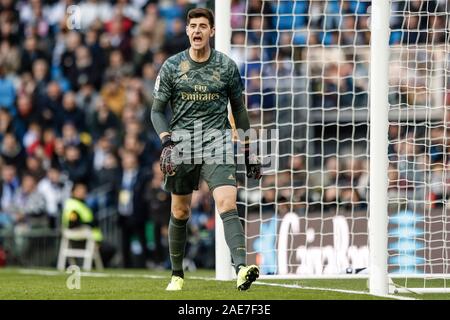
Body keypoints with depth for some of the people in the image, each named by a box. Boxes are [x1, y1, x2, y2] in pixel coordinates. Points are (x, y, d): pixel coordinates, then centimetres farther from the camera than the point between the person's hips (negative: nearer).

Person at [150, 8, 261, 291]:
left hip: (218, 145, -1)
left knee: (227, 204, -20)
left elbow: (239, 109, 13)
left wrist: (248, 150, 12)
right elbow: (157, 110, 7)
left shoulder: (227, 66, 3)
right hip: (182, 145, 1)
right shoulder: (172, 66, 3)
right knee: (180, 212, 8)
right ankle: (177, 275, 25)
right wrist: (167, 140, -10)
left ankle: (242, 269, -33)